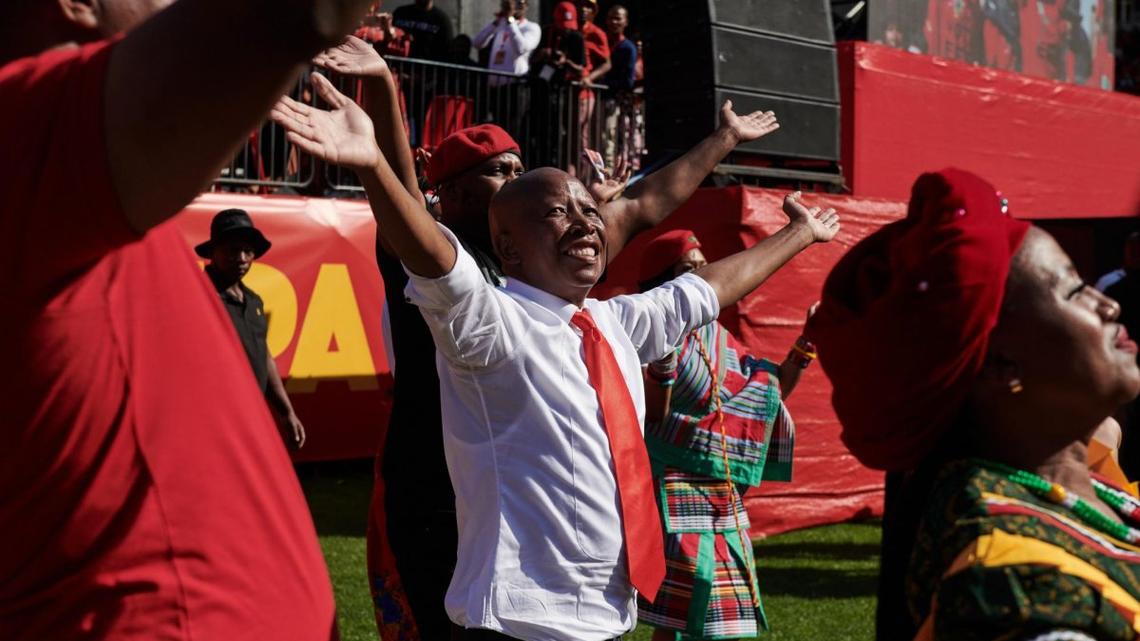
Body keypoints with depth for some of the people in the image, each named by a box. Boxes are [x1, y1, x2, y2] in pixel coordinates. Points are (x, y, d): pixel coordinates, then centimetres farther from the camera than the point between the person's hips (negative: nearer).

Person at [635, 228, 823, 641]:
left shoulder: (718, 336, 14)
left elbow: (774, 390, 22)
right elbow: (650, 417, -18)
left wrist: (807, 341, 12)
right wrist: (662, 364, -31)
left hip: (723, 495, 9)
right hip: (677, 490, -9)